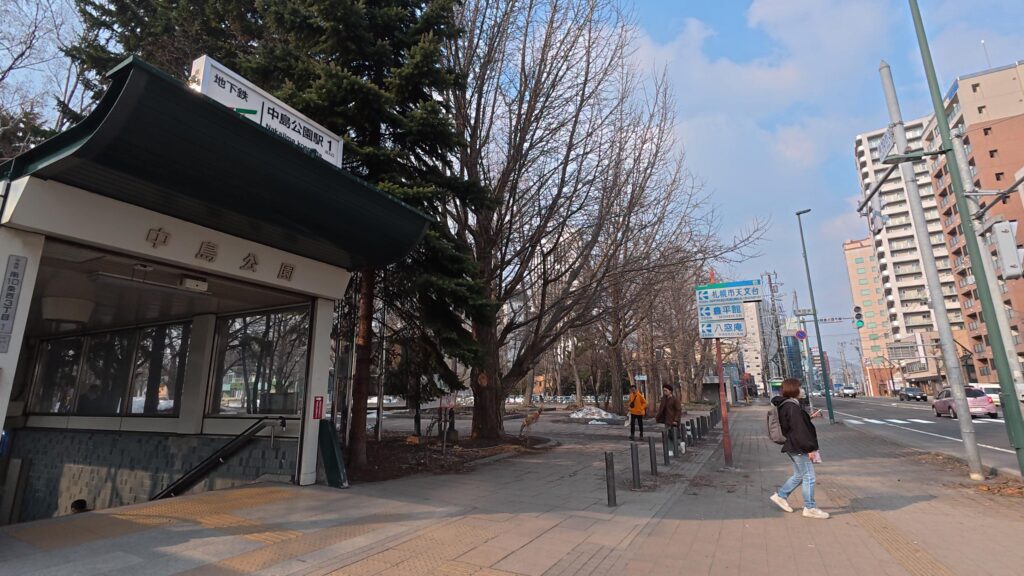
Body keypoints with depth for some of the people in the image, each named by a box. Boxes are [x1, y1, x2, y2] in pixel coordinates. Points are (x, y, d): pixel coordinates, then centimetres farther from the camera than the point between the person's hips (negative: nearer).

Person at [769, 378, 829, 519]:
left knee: (799, 475, 19)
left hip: (791, 447, 10)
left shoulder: (784, 406, 10)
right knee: (809, 477, 2)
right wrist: (810, 448, -18)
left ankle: (780, 495, 25)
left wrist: (809, 417, 25)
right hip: (798, 448, -10)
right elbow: (800, 430, -22)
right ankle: (810, 508, 12)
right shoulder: (792, 407, -21)